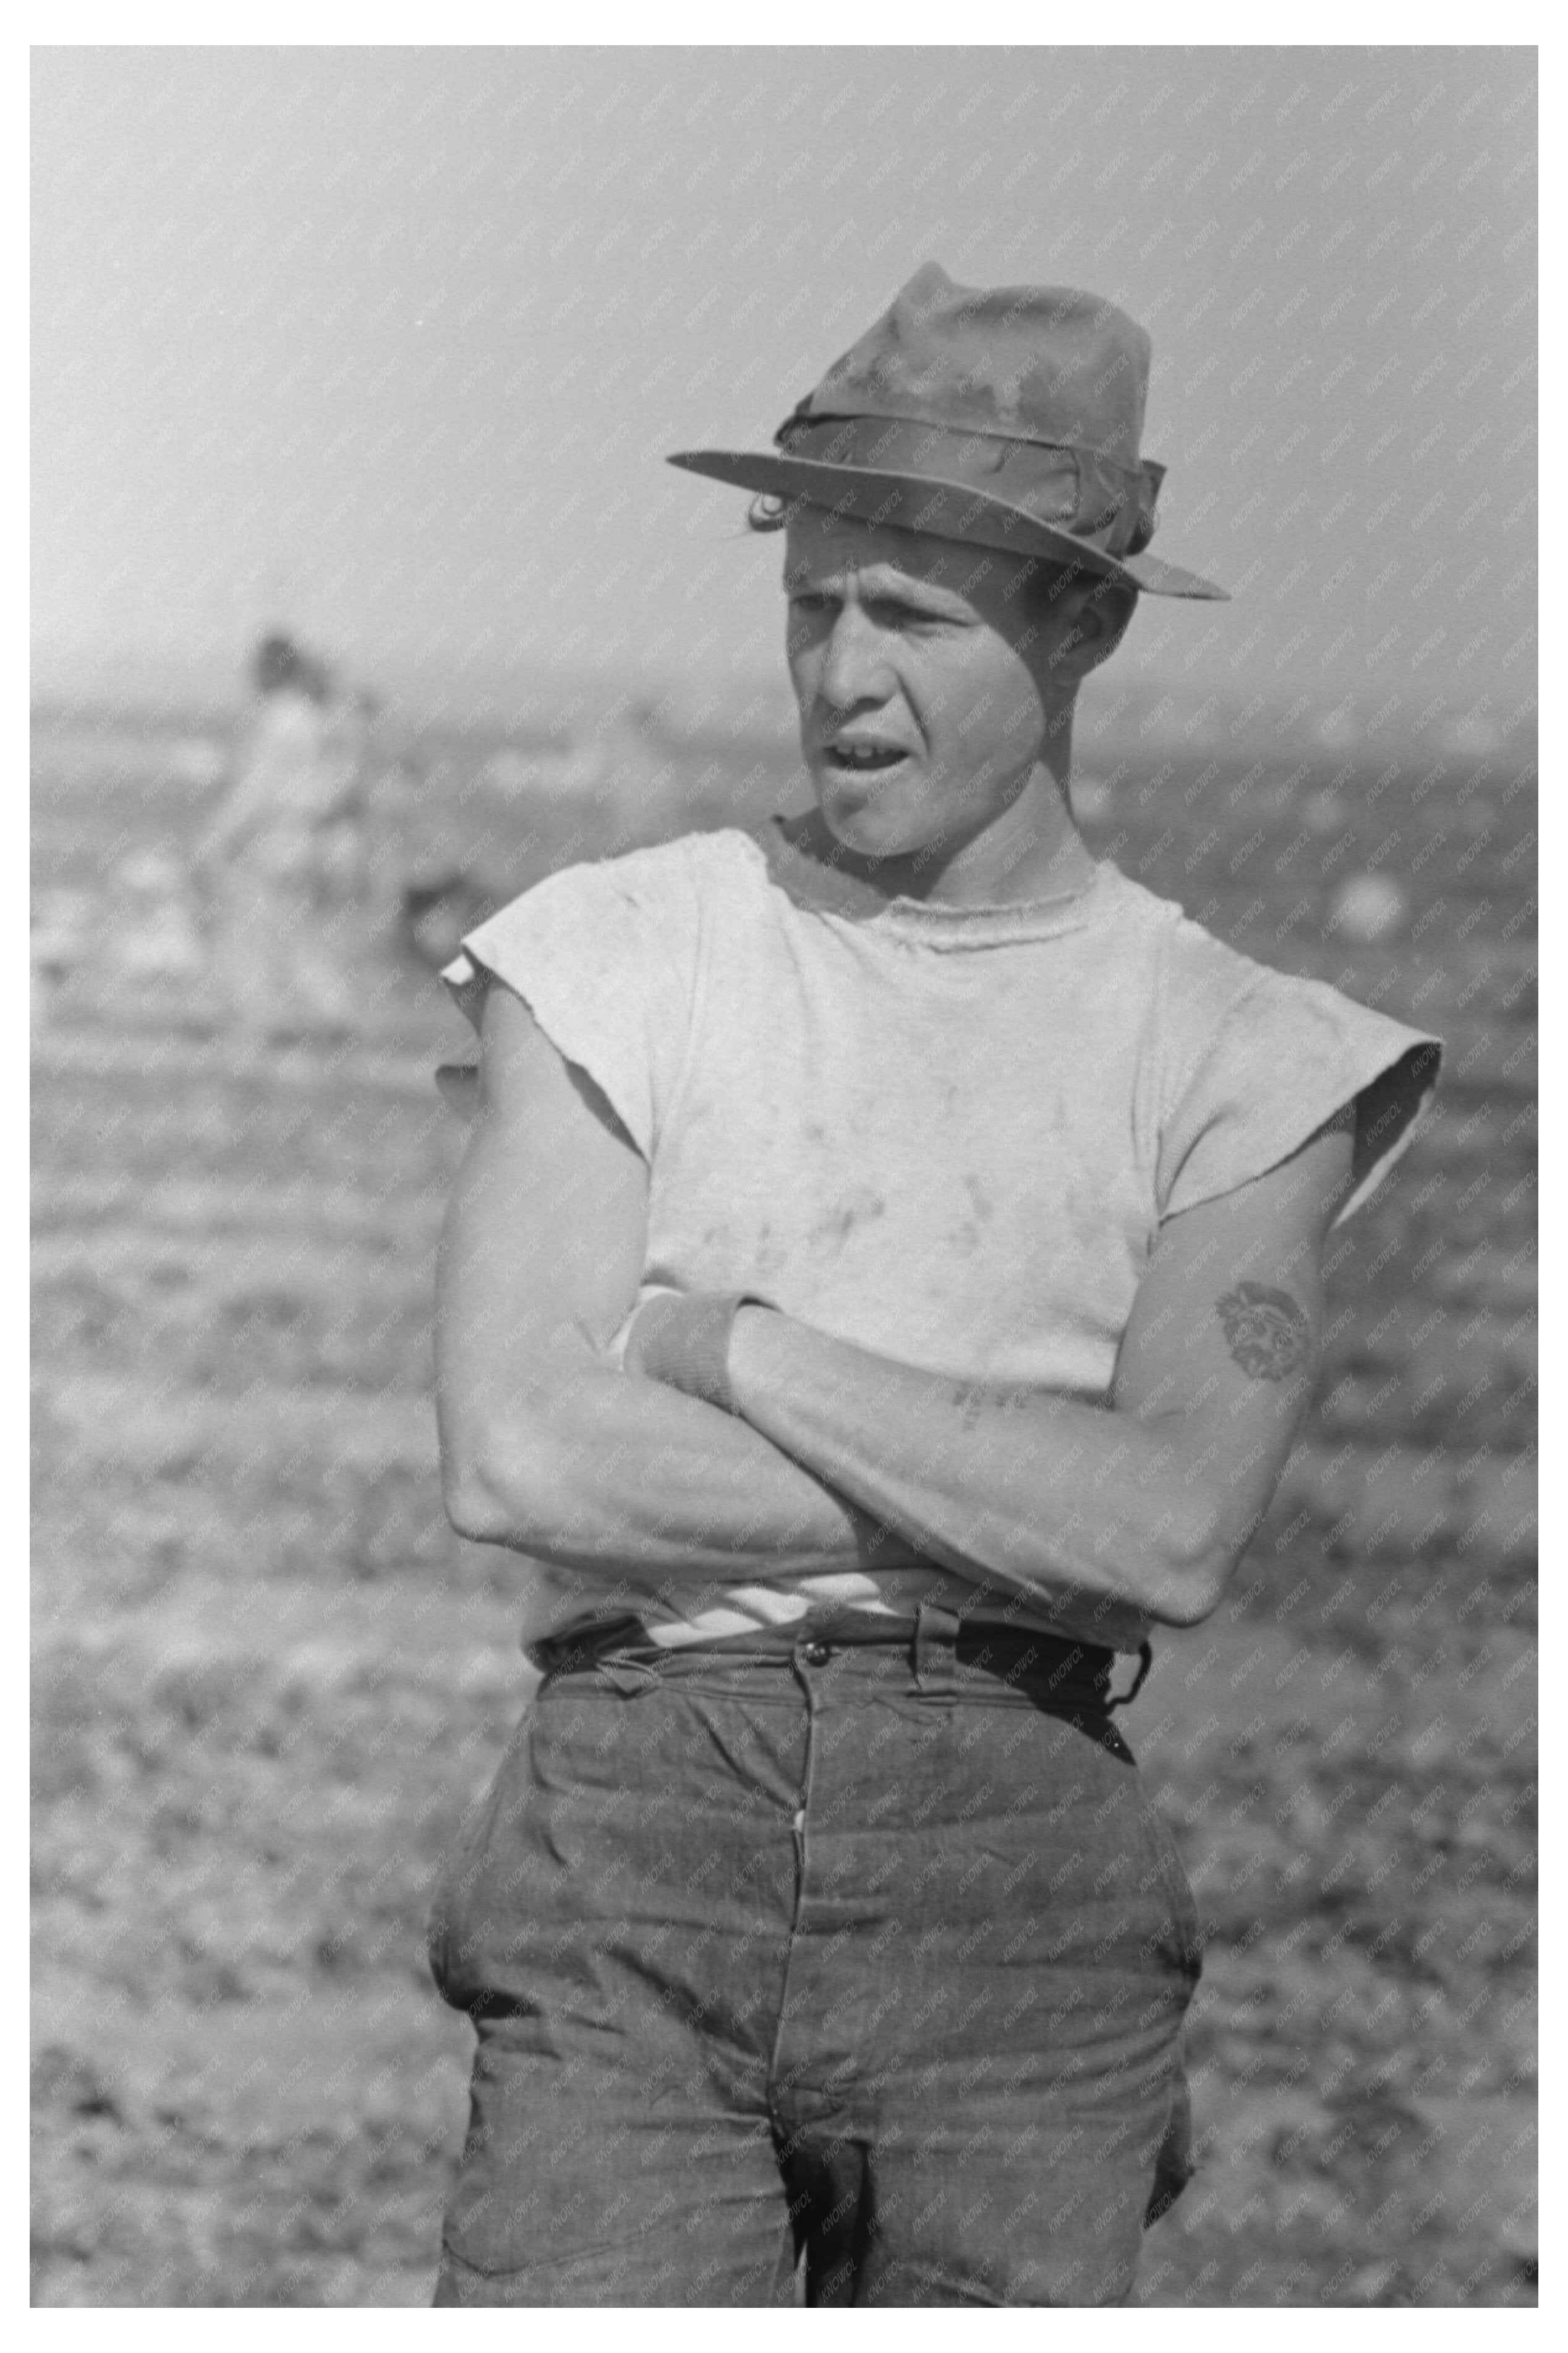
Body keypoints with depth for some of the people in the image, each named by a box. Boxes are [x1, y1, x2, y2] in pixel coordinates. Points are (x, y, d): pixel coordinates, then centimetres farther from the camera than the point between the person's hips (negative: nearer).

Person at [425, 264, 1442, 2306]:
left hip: (1017, 1856, 1)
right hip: (636, 1824, 0)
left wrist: (732, 1348, -6)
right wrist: (1015, 1510, -7)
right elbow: (517, 1456, -6)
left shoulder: (1229, 1053, 6)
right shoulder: (619, 955, 7)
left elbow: (1177, 1536, -9)